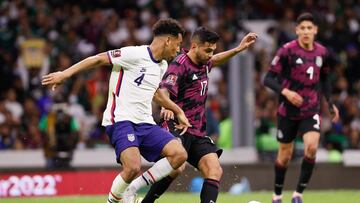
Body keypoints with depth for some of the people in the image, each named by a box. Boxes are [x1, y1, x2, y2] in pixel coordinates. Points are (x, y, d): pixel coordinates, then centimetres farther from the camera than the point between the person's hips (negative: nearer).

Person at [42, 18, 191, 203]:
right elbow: (99, 59, -8)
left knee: (179, 154, -11)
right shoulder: (135, 54, -10)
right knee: (133, 167, -30)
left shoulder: (162, 66, 17)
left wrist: (178, 112, 40)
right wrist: (65, 74, -12)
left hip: (145, 123, 8)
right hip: (121, 120, -8)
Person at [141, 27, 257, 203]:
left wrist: (239, 48, 36)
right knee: (176, 167, -29)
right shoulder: (179, 65, -13)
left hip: (198, 132, 9)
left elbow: (214, 60, 40)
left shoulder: (203, 64, 13)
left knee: (215, 171, -7)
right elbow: (164, 91, -30)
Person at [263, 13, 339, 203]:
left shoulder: (322, 52, 1)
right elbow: (268, 79, -12)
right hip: (288, 110, -2)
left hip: (311, 110, 2)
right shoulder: (287, 51, -13)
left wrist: (330, 103, 11)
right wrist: (285, 91, -28)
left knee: (311, 147, -20)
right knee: (285, 154, 7)